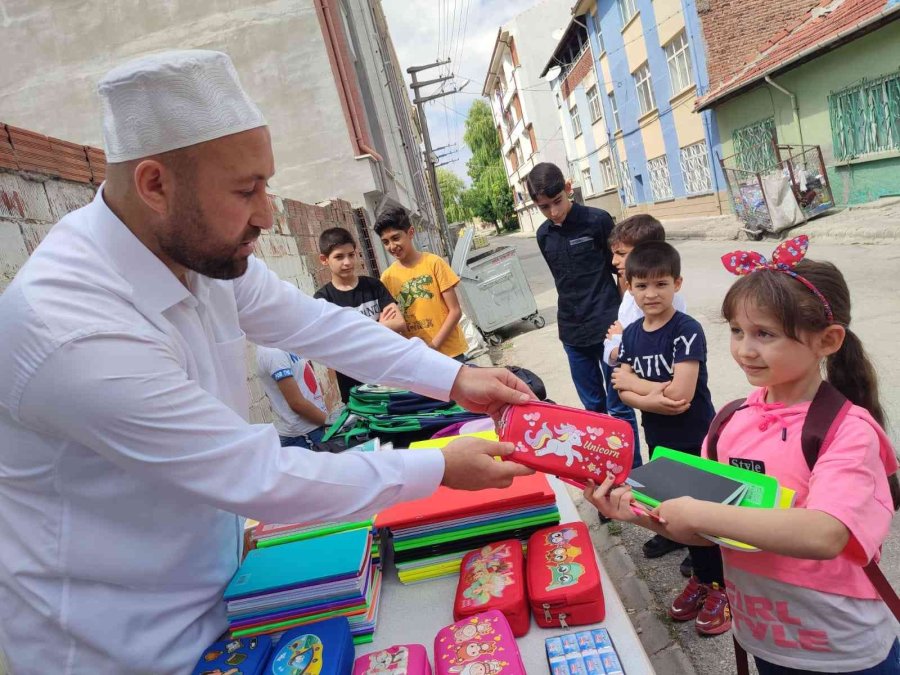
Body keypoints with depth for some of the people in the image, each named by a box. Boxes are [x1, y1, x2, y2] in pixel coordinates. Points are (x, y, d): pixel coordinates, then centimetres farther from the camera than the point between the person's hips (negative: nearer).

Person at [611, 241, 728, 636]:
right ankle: (701, 579, 39)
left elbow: (681, 393, -27)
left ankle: (721, 588, 29)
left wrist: (632, 381, -15)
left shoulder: (687, 331, -19)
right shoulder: (631, 334, 0)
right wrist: (655, 399, -24)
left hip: (697, 441, -6)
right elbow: (623, 393, -5)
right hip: (660, 442, 6)